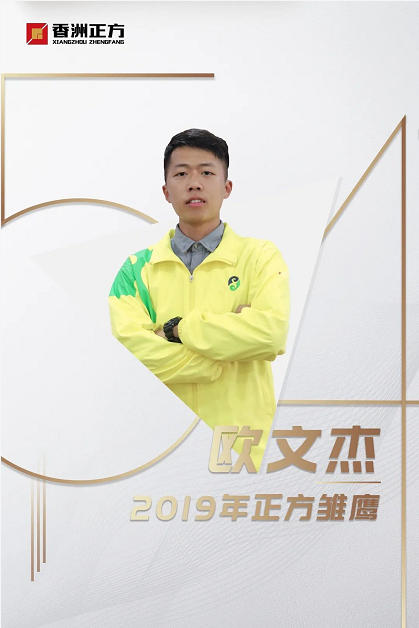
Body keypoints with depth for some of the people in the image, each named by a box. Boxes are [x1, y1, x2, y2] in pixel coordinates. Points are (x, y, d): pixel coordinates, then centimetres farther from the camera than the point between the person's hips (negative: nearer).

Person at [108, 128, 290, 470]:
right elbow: (130, 348, -11)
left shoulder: (260, 256, 2)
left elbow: (271, 330, -16)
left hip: (239, 443, -1)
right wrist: (231, 350, -12)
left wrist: (175, 329, -10)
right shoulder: (137, 268, 5)